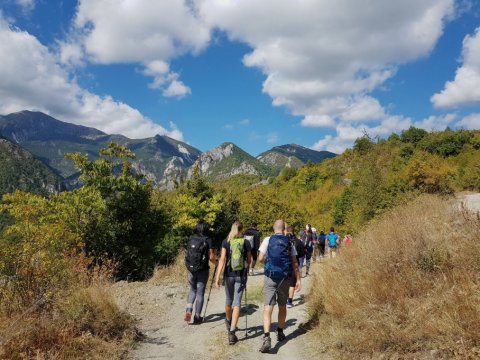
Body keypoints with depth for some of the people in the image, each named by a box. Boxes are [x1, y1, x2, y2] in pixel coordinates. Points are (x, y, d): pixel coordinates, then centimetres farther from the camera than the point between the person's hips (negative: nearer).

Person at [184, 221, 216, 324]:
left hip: (190, 269, 3)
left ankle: (188, 311, 4)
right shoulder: (207, 240, -8)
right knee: (200, 293, 7)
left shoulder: (190, 239, 3)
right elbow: (211, 256, -9)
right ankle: (197, 317, 12)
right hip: (202, 270, -3)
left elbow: (188, 253, 8)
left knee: (192, 290, 20)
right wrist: (214, 262, 13)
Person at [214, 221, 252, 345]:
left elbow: (222, 259, -10)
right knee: (237, 303, 0)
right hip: (241, 275, -1)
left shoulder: (226, 242, -2)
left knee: (228, 300, 21)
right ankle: (232, 332, -9)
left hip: (228, 274, 1)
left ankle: (228, 322, 46)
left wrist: (217, 277, -11)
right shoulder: (246, 243, -1)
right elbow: (249, 261, 7)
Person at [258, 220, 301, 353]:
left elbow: (260, 258, -6)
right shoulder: (289, 242, 4)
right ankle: (280, 333, 33)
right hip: (285, 277, 2)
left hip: (270, 277, -2)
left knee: (268, 307, -5)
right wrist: (298, 279, 8)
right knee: (282, 306, 20)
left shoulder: (268, 240, -2)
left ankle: (266, 337, -19)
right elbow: (294, 263, 3)